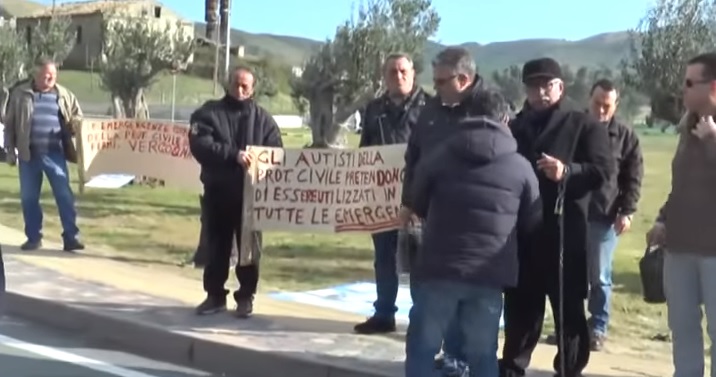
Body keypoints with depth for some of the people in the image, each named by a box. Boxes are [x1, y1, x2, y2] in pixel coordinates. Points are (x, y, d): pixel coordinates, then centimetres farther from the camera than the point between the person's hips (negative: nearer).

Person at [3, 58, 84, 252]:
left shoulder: (64, 95, 6)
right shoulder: (20, 94, 4)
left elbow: (78, 118, 15)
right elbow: (10, 124, 7)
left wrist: (75, 125, -9)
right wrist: (10, 149, 4)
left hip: (55, 153, 0)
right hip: (29, 154, 0)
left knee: (64, 195, -3)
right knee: (28, 197, 6)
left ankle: (71, 237, 2)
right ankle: (33, 238, 18)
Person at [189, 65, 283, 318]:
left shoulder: (263, 119, 7)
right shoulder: (209, 113, 2)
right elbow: (200, 144, -14)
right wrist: (232, 154, -25)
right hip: (217, 191, 0)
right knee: (217, 246, 9)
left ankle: (246, 296, 15)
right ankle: (215, 295, 20)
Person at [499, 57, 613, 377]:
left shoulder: (583, 125, 0)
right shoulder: (516, 127, 15)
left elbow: (603, 169, -10)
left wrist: (567, 171, -26)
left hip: (564, 231, -4)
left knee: (568, 307, 4)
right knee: (520, 305, 12)